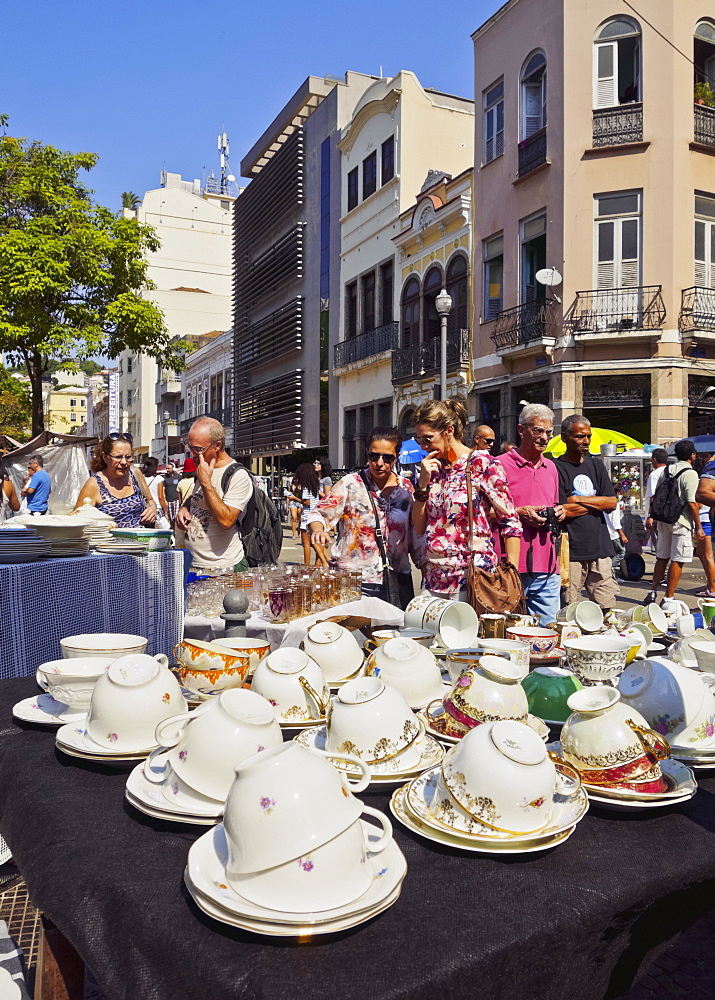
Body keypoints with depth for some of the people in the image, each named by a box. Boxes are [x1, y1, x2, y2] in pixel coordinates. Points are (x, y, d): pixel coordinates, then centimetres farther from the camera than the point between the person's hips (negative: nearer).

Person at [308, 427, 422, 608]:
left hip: (398, 580, 4)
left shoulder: (406, 487, 9)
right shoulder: (350, 484, -2)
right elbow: (319, 513, -2)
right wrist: (318, 530, -24)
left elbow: (415, 531, 15)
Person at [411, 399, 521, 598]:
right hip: (434, 580, 5)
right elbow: (420, 528, 9)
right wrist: (423, 484, -3)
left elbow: (511, 523, -7)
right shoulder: (432, 468, 10)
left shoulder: (483, 465, -7)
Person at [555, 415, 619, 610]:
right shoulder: (556, 468, -3)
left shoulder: (596, 466, 15)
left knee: (607, 609, 6)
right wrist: (596, 502, 0)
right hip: (570, 551, -5)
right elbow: (563, 511, -12)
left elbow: (612, 503, 6)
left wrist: (579, 499, -5)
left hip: (600, 548, 5)